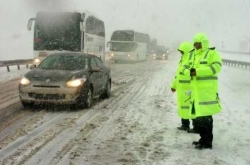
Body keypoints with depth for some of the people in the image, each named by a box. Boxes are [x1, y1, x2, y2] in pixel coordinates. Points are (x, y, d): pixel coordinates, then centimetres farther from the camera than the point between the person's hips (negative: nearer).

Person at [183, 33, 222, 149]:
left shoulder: (212, 53, -5)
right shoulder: (192, 55, 18)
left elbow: (216, 66, -18)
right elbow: (185, 68, 19)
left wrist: (198, 71, -23)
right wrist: (189, 71, -7)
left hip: (207, 89, -8)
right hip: (196, 89, 8)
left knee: (206, 115, -9)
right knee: (198, 115, 13)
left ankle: (207, 142, -3)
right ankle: (203, 139, 24)